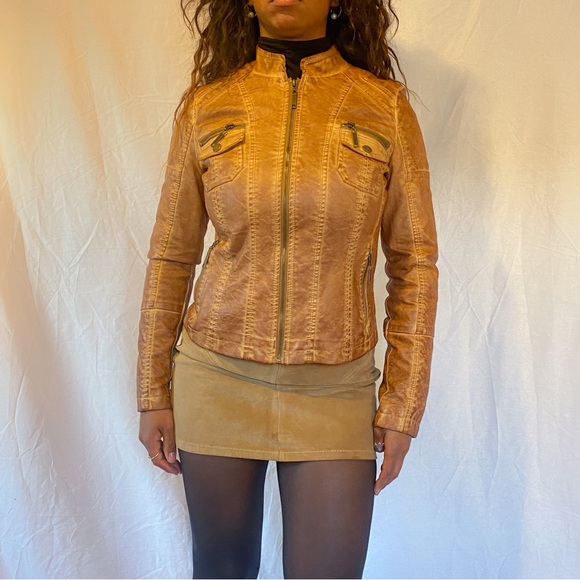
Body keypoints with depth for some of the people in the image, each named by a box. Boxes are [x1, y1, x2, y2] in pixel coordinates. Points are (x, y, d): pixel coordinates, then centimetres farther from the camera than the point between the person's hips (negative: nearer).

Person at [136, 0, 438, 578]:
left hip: (337, 389, -1)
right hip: (217, 379, 1)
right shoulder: (204, 105, 1)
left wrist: (403, 404, -2)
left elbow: (414, 261, 0)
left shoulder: (387, 106, -2)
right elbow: (171, 256, 5)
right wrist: (153, 391, 5)